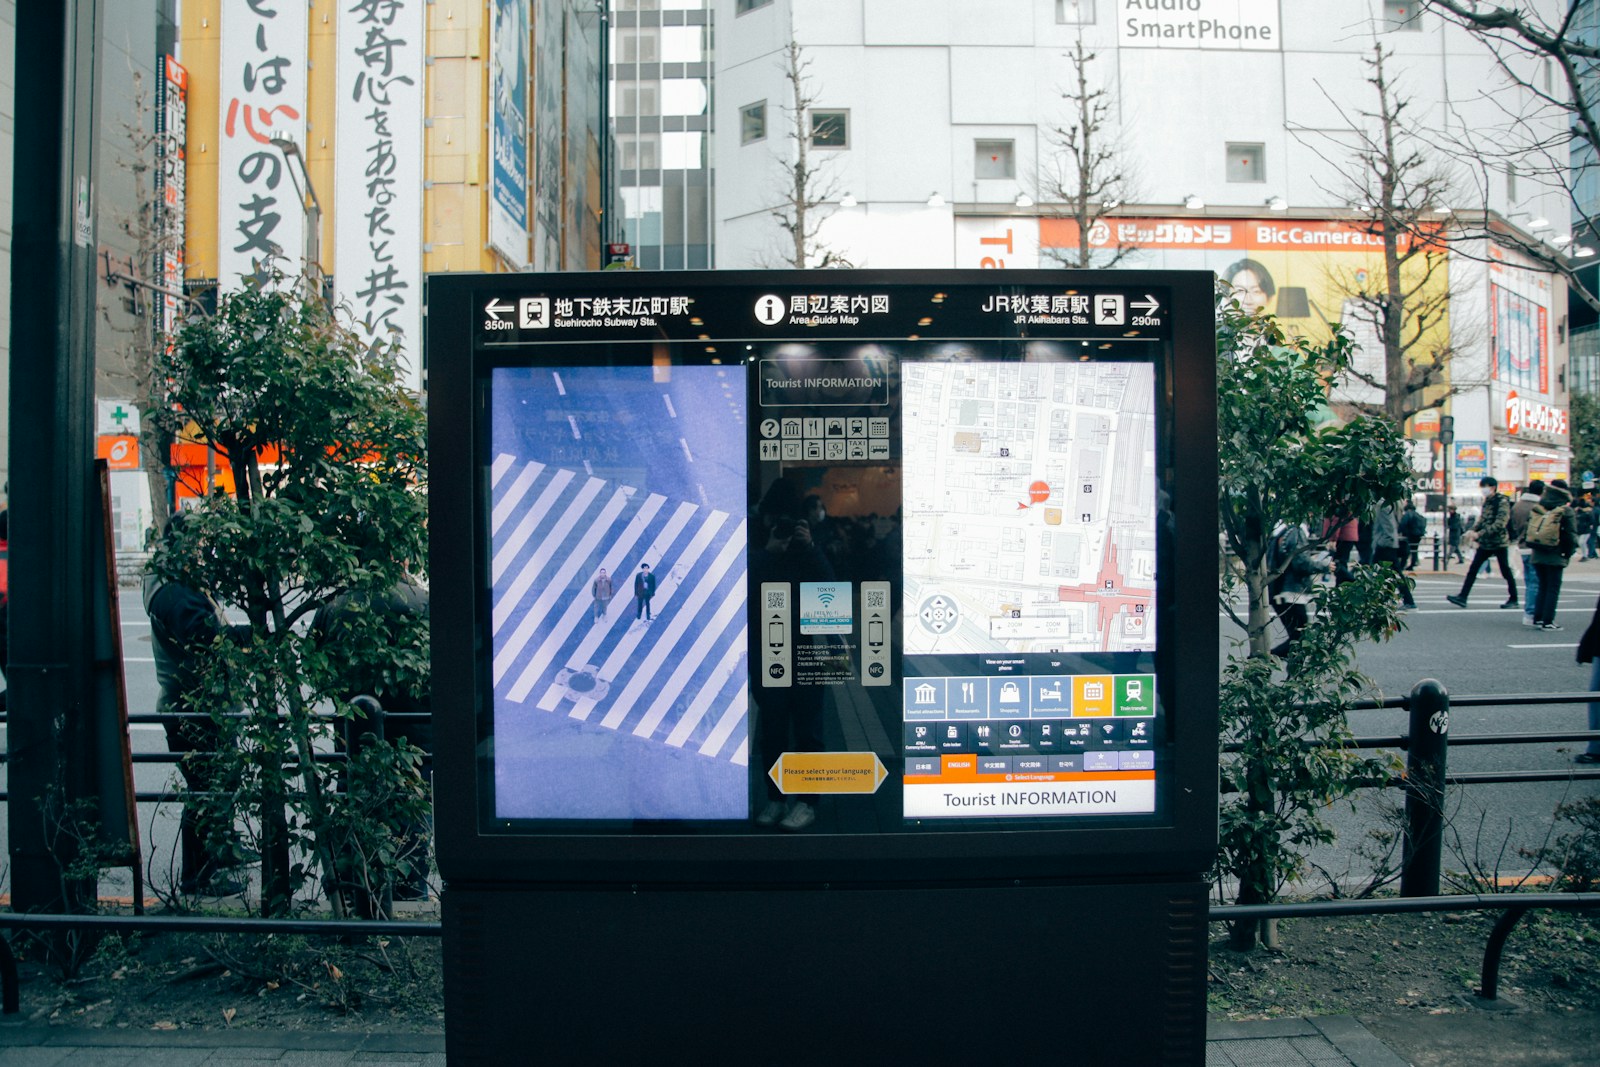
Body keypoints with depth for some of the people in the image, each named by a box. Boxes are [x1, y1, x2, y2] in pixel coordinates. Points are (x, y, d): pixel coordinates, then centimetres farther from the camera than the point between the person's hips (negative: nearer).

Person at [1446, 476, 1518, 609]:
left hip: (1499, 542, -7)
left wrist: (1479, 534, -26)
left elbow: (1499, 524, -22)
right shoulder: (1487, 502, 10)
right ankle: (1462, 597, 0)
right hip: (1485, 543, 7)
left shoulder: (1502, 502, -13)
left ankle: (1513, 599, 16)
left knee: (1506, 572, 4)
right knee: (1472, 568, 1)